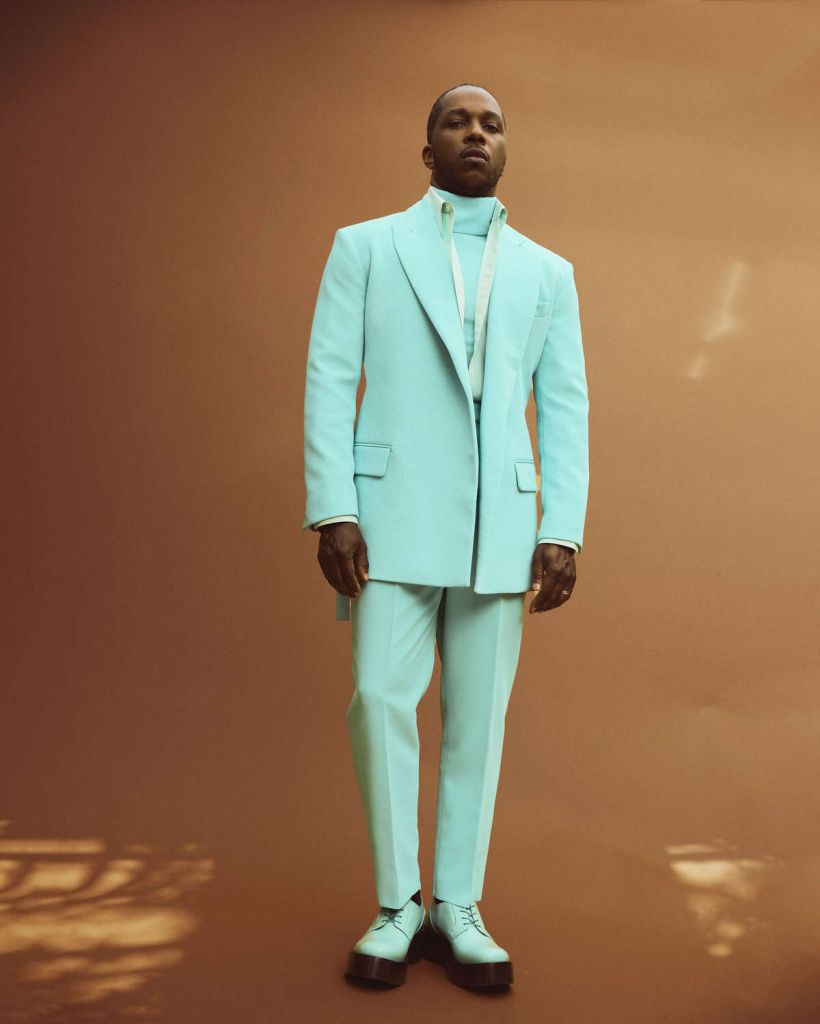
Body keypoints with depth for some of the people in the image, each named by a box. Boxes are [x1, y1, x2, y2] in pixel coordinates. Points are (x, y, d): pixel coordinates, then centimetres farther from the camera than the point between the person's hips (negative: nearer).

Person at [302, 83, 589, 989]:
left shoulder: (547, 272, 14)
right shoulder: (363, 247, 8)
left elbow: (565, 410, 9)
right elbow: (329, 384, 1)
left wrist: (563, 531, -3)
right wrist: (330, 511, -10)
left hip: (500, 525, 2)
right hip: (393, 515, -2)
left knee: (479, 716, 2)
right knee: (381, 701, -8)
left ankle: (456, 908, 14)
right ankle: (398, 907, 8)